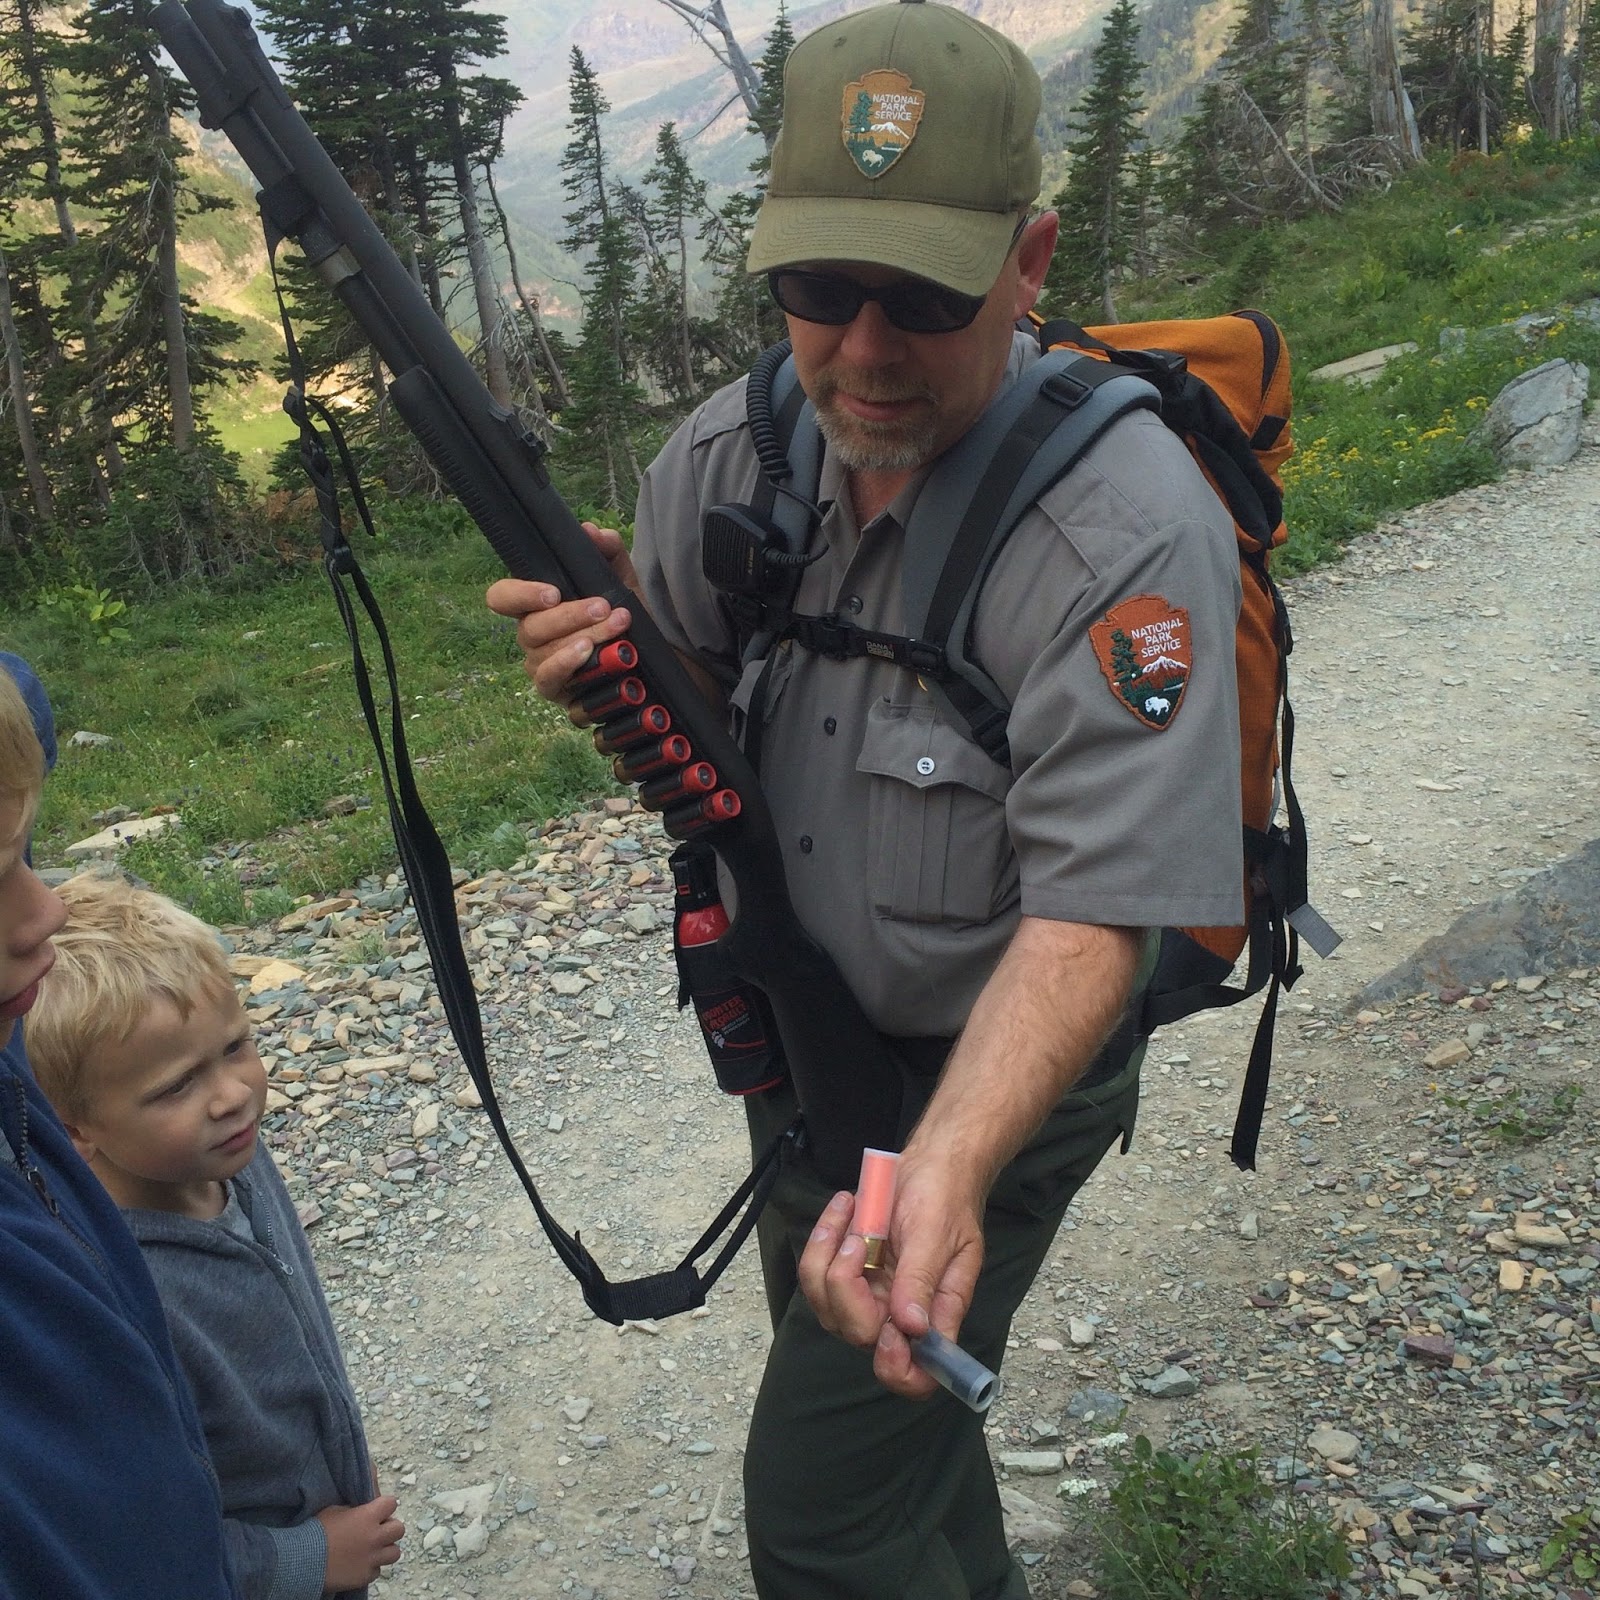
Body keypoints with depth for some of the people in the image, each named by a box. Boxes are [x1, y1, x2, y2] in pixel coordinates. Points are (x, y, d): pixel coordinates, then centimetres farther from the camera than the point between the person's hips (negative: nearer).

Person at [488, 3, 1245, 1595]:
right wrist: (602, 652, -22)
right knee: (857, 1385, 29)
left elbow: (1094, 914, -30)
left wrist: (946, 1167, -46)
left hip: (994, 1062, -7)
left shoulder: (1129, 535, -29)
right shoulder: (737, 447, -10)